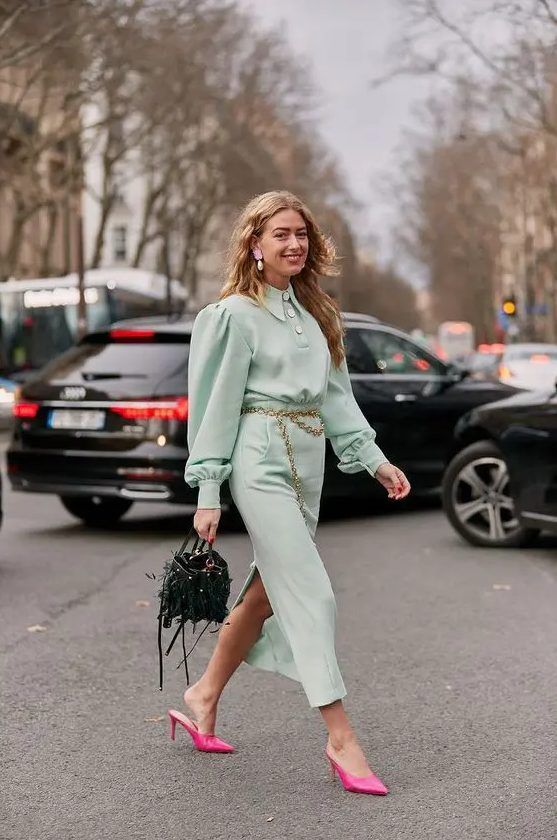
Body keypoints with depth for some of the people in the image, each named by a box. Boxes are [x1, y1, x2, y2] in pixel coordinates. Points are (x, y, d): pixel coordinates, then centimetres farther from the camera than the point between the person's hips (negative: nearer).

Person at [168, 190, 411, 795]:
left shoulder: (313, 312, 15)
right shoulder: (236, 314, -6)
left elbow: (335, 393, 16)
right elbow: (217, 405, -7)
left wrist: (374, 460, 10)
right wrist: (207, 491, -9)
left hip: (307, 462, 8)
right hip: (262, 462, -7)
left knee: (268, 592, 12)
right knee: (310, 594, -10)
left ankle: (204, 699, 28)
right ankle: (340, 737, -5)